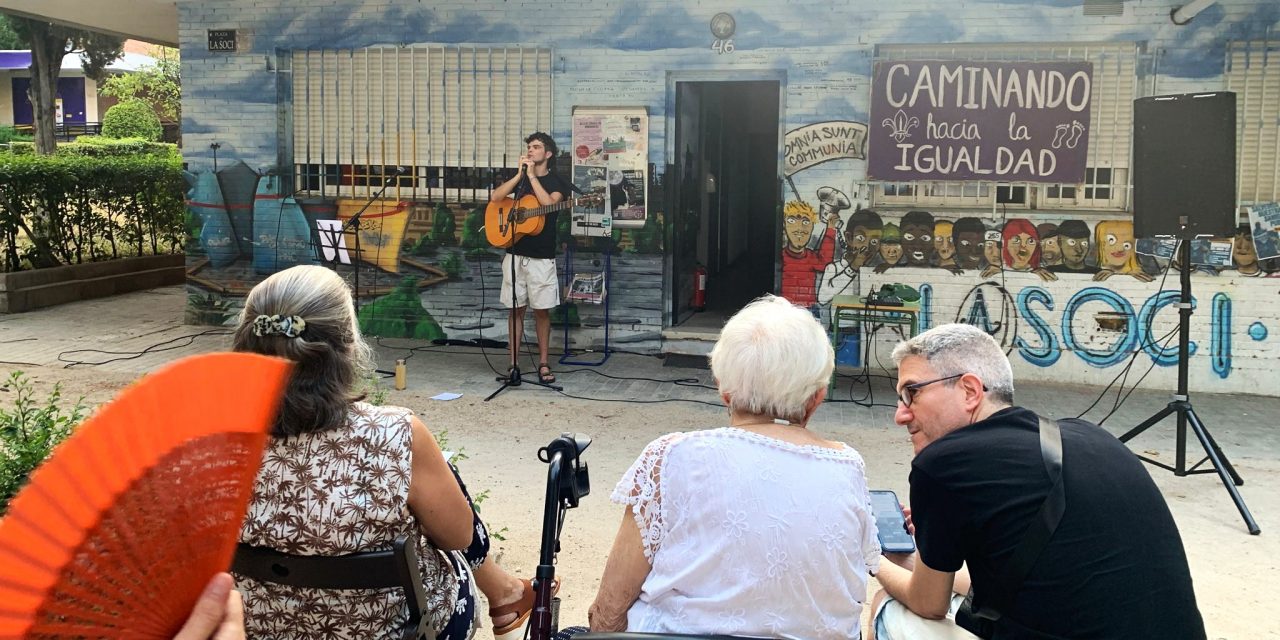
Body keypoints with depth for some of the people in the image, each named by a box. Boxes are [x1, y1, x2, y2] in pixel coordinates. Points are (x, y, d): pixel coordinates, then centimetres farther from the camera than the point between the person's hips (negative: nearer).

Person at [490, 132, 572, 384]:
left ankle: (543, 363, 11)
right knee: (516, 309, 5)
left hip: (542, 256, -3)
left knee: (541, 310, 1)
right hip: (515, 253, 3)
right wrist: (520, 173, -10)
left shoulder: (558, 182, 1)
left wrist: (532, 175, -15)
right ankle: (514, 363, 10)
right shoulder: (519, 178, 11)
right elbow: (495, 198, -4)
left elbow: (548, 204, -19)